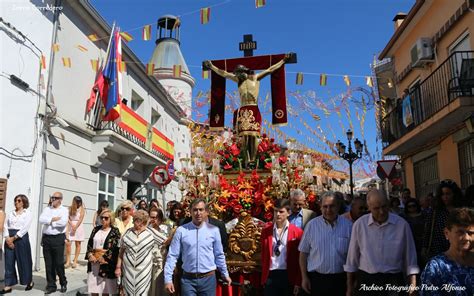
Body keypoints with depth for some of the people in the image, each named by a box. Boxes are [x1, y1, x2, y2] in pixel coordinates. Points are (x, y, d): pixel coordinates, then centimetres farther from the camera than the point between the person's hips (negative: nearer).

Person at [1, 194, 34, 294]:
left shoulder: (27, 213, 0)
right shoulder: (11, 213, 12)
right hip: (9, 239, 4)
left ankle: (29, 282, 19)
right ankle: (8, 286, 10)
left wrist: (14, 237, -15)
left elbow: (25, 228, -10)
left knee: (23, 261, 2)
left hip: (21, 238, -4)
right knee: (9, 262, 4)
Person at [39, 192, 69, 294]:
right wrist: (53, 219, -13)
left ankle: (63, 283, 19)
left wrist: (49, 221, -8)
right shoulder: (47, 209, 12)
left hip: (58, 238, -4)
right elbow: (41, 219, -4)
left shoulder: (64, 210, -1)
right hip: (46, 238, 4)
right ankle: (51, 285, 18)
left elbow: (63, 222, -18)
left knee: (59, 263, 0)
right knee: (48, 264, 8)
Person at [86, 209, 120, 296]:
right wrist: (90, 255, -7)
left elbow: (114, 248, -11)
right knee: (93, 288, 8)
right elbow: (89, 244, 9)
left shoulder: (115, 231, -4)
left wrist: (103, 257, -13)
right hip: (93, 263, 4)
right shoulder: (96, 229, 12)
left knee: (105, 289, 3)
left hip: (106, 264, -4)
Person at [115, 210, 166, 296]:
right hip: (128, 268, 2)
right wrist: (118, 267, 6)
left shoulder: (151, 232, -4)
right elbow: (121, 251, 8)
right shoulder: (128, 232, 4)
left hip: (144, 269, -2)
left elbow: (166, 242, -2)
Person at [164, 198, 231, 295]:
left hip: (208, 278, 1)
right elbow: (172, 256, -3)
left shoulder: (214, 230, 0)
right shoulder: (181, 230, -4)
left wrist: (225, 274, 16)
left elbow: (219, 255, 9)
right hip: (188, 279, -1)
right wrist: (168, 279, -7)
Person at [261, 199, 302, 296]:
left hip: (288, 276, -1)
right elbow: (264, 255, 11)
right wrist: (264, 276, 9)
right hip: (270, 275, 2)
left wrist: (298, 282, -4)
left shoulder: (297, 232, -1)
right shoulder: (266, 231, 5)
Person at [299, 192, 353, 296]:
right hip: (316, 279, 0)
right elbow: (303, 253, 1)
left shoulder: (348, 225, -2)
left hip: (341, 279, 1)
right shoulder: (312, 225, -3)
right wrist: (304, 278, -1)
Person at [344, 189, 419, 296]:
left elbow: (410, 257, 2)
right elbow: (352, 258, 3)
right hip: (365, 280, 1)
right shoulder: (359, 224, -5)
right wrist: (349, 286, 8)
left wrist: (413, 285, -2)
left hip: (393, 280, 0)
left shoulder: (402, 224, -6)